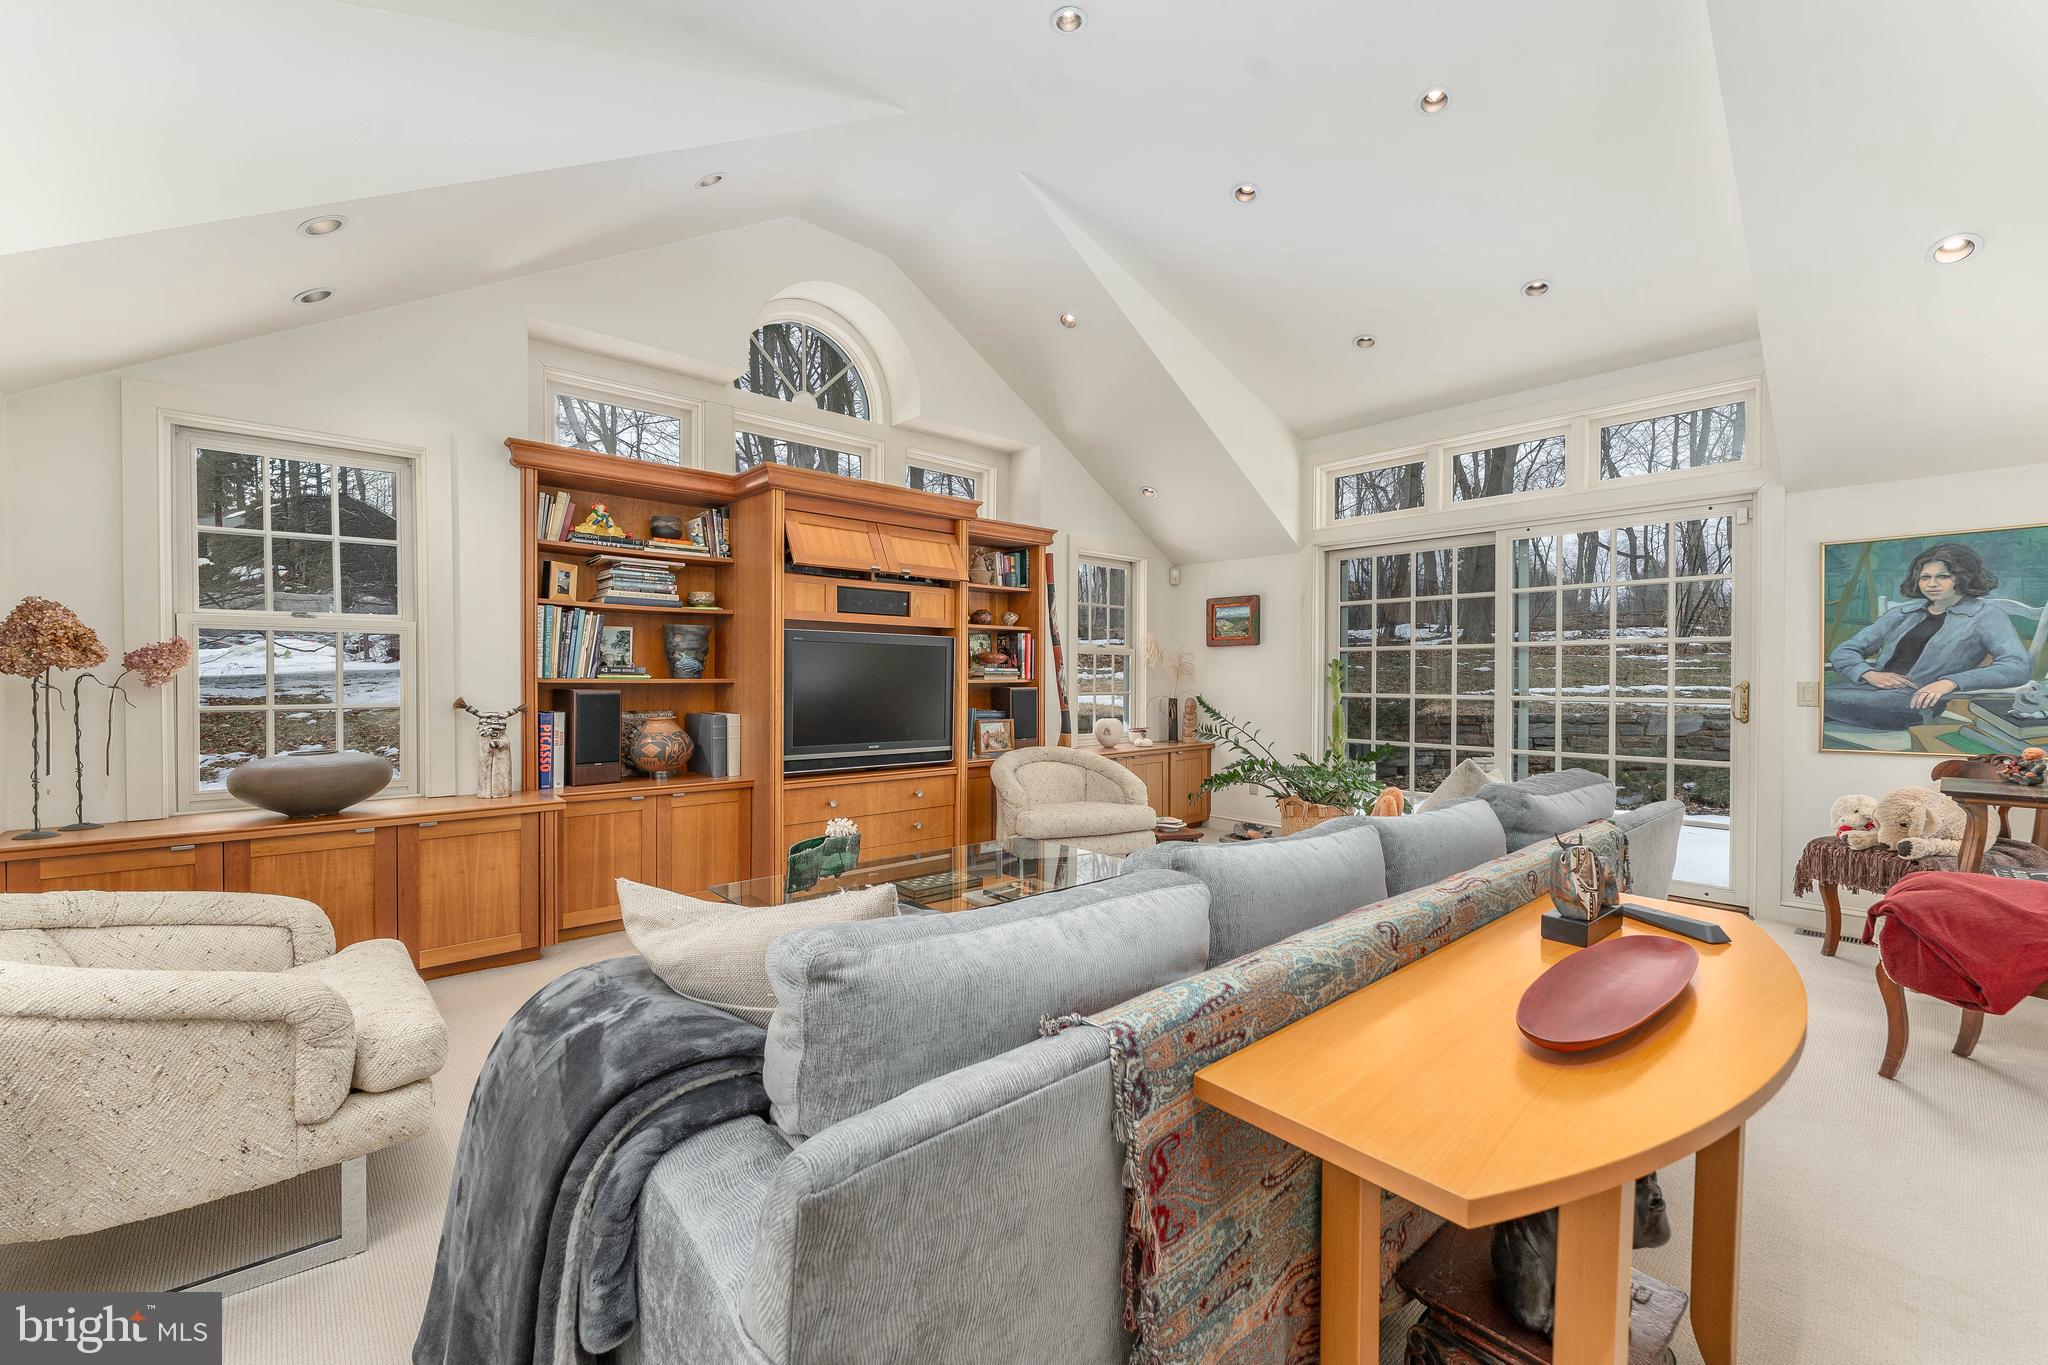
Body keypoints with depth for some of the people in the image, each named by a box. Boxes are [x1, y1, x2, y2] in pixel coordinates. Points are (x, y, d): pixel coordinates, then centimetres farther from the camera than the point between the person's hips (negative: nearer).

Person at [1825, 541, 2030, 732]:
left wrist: (1951, 682, -22)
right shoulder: (1902, 612, 22)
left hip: (1918, 700, -5)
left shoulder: (1986, 617, 9)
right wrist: (1870, 674, -6)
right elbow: (1843, 652, 16)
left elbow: (2020, 667, -6)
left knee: (1825, 701, -34)